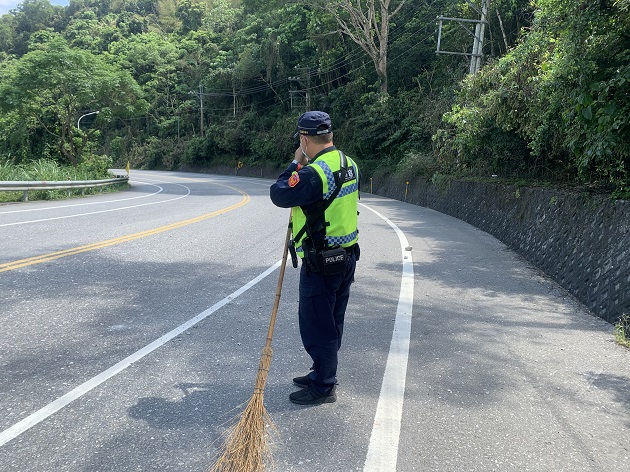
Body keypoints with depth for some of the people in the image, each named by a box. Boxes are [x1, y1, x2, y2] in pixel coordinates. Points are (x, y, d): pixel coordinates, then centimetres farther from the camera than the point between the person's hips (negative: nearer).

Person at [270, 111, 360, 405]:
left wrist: (296, 164, -4)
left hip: (321, 263, -9)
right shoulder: (349, 165, 6)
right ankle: (323, 374, 35)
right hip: (347, 257, 9)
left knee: (316, 325, 4)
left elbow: (279, 195, -15)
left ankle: (323, 387, 15)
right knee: (332, 322, 20)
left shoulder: (313, 173, -23)